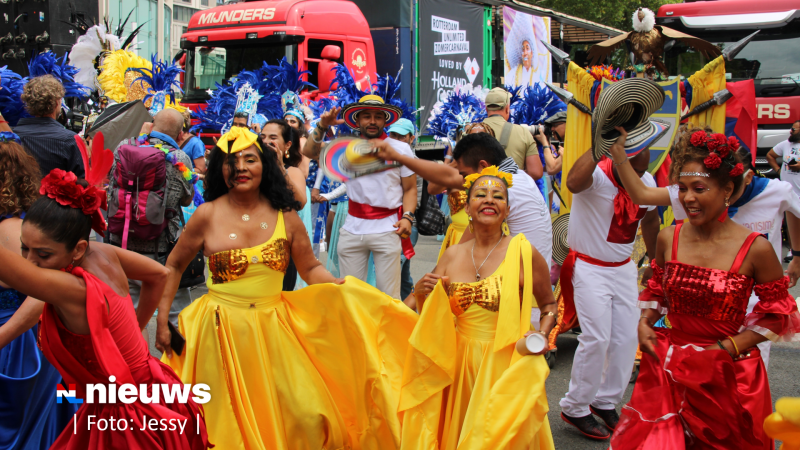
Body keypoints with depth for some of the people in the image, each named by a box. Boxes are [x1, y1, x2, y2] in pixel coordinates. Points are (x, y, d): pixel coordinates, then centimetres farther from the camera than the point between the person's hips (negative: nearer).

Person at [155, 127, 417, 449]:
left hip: (275, 329, 2)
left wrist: (348, 293, -8)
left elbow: (310, 268, 8)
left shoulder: (285, 215, 2)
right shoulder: (208, 215, -3)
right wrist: (162, 320, 2)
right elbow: (173, 267, 7)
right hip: (223, 332, -1)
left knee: (309, 420, -6)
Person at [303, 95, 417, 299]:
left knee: (388, 297, -2)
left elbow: (410, 189, 3)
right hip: (352, 229, 3)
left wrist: (407, 217, -11)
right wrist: (322, 127, -13)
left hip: (387, 229, -2)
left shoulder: (401, 149, 3)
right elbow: (309, 152, 2)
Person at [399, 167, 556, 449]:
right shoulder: (452, 256, 2)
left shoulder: (523, 253, -8)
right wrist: (422, 292, -11)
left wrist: (542, 335, -14)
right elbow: (430, 320, 9)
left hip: (507, 364, -3)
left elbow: (549, 304, 5)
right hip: (460, 364, 4)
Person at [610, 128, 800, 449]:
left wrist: (727, 347, -12)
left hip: (728, 374, -2)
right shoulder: (668, 239, -2)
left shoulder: (755, 249, -12)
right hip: (669, 366, 3)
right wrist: (644, 323, -5)